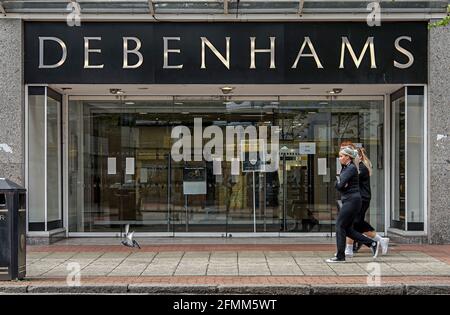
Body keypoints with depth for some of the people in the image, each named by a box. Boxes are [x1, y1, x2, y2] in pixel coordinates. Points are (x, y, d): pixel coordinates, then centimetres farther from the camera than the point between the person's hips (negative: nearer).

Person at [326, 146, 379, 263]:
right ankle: (372, 243, 15)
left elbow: (340, 185, -20)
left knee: (340, 226, -7)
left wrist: (340, 184, 1)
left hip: (352, 200, -10)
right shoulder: (345, 168, 18)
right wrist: (341, 184, -8)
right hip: (348, 201, 10)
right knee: (347, 229, 9)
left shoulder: (351, 168, -13)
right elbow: (337, 185, 12)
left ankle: (340, 256, -1)